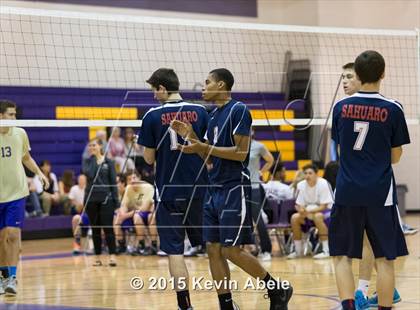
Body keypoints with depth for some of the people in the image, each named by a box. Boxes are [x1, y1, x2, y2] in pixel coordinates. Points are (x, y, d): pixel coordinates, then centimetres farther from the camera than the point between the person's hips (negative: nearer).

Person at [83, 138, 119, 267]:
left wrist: (116, 200, -3)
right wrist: (94, 159, -8)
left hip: (106, 198, -2)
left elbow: (113, 182, 3)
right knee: (95, 229, 6)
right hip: (91, 199, 2)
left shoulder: (109, 162, 4)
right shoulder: (88, 162, 7)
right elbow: (89, 174, -14)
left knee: (108, 227, -8)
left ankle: (112, 256, -9)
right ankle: (98, 257, 10)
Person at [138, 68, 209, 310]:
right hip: (199, 189, 2)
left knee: (174, 250, 1)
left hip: (168, 190, -2)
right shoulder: (200, 112, -1)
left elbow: (149, 158, 0)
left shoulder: (153, 117, -6)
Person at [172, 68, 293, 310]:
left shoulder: (239, 110, -10)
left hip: (234, 189, -8)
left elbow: (240, 153, -17)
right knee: (214, 249, 3)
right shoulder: (214, 115, 16)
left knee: (231, 250, -9)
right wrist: (191, 136, 5)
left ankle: (278, 290, 7)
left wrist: (202, 147, -19)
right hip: (215, 190, 8)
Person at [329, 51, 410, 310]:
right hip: (380, 193, -2)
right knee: (385, 259, 5)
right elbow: (395, 157, 2)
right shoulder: (393, 109, -5)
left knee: (342, 256, 9)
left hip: (347, 192, 2)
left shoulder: (341, 107, 2)